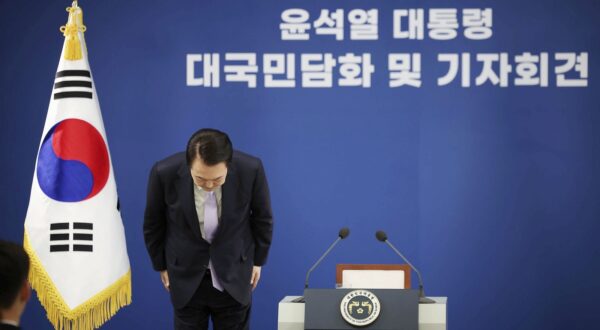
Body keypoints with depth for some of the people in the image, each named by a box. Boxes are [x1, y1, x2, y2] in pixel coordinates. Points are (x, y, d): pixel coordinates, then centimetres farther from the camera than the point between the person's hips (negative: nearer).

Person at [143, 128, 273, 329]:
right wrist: (162, 266, 7)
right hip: (186, 277, 0)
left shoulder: (250, 170, -24)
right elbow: (153, 225, -3)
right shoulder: (165, 173, -24)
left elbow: (262, 218, -2)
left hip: (234, 274, 0)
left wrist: (258, 260, 7)